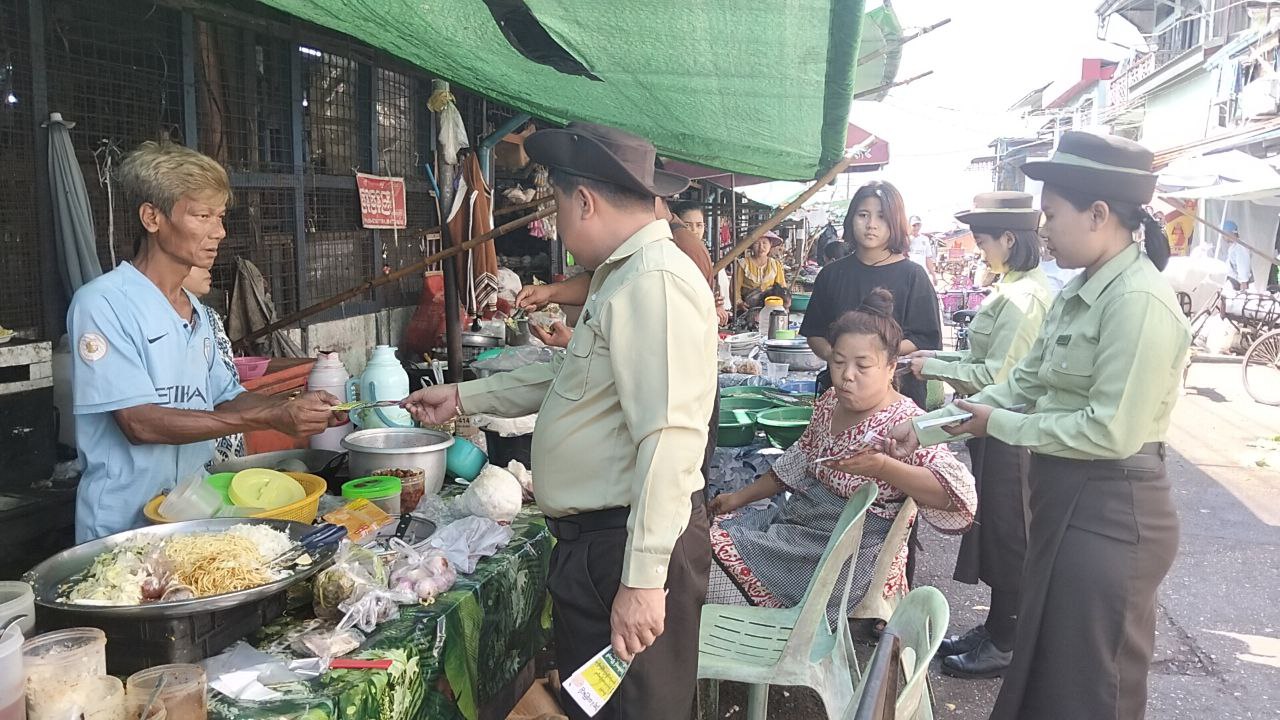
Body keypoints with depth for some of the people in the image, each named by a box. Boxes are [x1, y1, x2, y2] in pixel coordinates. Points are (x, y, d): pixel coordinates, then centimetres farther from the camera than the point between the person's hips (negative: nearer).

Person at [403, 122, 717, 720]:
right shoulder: (623, 274, 14)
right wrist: (463, 397, 27)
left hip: (631, 544, -11)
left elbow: (668, 439, -29)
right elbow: (569, 378, 25)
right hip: (592, 537, 11)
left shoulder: (654, 283, -22)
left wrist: (642, 580, -28)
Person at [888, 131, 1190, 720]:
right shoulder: (1079, 293, 9)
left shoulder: (1139, 301, -21)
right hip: (1065, 498, 9)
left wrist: (998, 425, -16)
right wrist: (925, 429, 4)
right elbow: (1024, 385, 10)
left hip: (1109, 512, -9)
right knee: (1042, 668, 22)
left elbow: (1112, 431, -25)